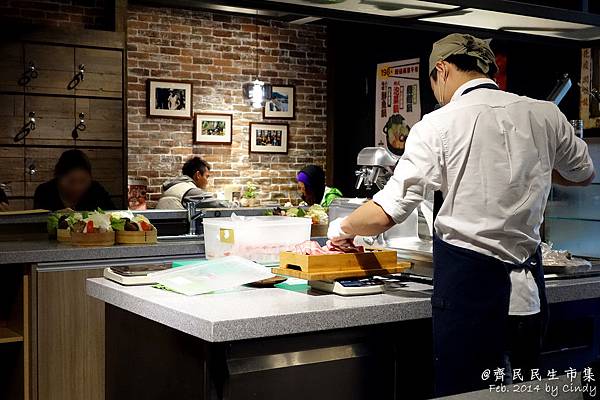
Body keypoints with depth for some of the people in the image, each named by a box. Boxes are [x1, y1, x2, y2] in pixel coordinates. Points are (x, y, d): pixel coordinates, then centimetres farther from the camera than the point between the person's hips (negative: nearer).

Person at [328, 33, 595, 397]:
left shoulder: (438, 126, -10)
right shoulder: (545, 115, 3)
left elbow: (385, 215, -11)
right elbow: (584, 174, 22)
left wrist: (343, 228, 8)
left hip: (467, 282, -5)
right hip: (528, 286, 5)